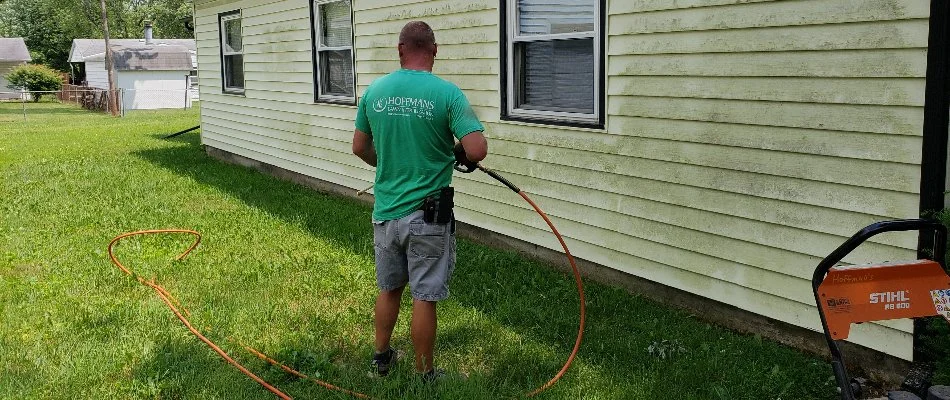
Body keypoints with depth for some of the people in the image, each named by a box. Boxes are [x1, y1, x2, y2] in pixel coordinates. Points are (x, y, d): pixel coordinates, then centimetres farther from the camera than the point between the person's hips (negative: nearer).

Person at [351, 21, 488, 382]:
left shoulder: (374, 91, 0)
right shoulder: (446, 93, -13)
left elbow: (359, 147, 10)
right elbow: (477, 150, -20)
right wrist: (458, 154, 2)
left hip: (385, 211, 4)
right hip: (428, 215, -4)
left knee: (388, 288, 22)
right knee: (424, 297, 6)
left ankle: (381, 358, 38)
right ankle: (423, 376, 19)